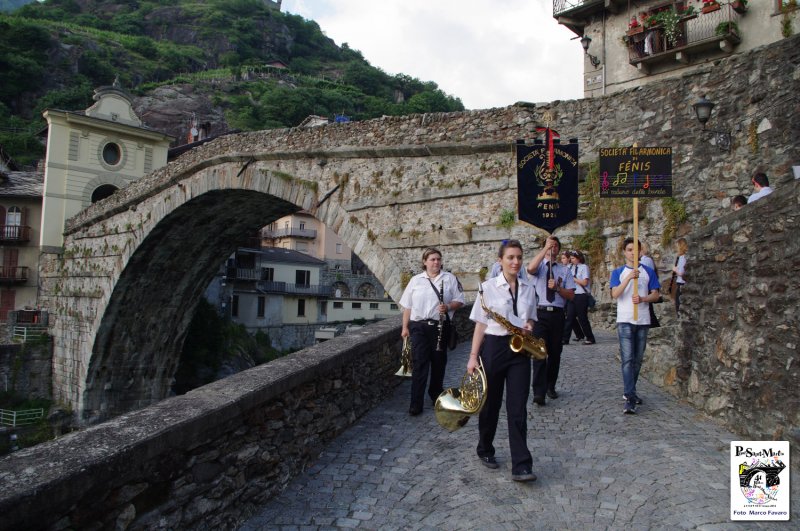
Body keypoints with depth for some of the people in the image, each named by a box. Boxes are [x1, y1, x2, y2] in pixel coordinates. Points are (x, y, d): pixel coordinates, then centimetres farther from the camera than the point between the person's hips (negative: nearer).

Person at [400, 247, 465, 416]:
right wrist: (405, 327, 3)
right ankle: (416, 404, -4)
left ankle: (436, 394, 33)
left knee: (438, 362, 12)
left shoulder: (450, 278, 5)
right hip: (419, 327, -1)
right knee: (420, 363, -6)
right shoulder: (415, 280, 7)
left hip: (440, 326, 1)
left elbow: (459, 301, 3)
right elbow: (407, 306, 8)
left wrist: (448, 307, -17)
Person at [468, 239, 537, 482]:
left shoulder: (529, 288, 8)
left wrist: (528, 326, -5)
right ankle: (485, 450, 33)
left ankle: (521, 466, 0)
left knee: (517, 407, -2)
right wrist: (473, 356, -7)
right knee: (491, 403, 11)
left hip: (519, 350, 3)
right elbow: (480, 323, -4)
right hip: (493, 347, -2)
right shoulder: (489, 287, -4)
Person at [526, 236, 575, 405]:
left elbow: (571, 295, 7)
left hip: (557, 314, 4)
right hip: (539, 313, -3)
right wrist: (545, 248, -20)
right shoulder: (539, 266, 6)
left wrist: (557, 288, -11)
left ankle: (550, 386, 28)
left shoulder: (564, 271, 14)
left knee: (555, 352, 11)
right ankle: (538, 392, -13)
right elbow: (530, 268, -21)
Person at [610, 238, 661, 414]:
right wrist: (629, 277, -21)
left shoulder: (648, 272, 10)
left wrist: (642, 298, -14)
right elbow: (615, 294, -9)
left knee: (638, 360, 10)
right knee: (627, 359, -10)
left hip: (643, 320, 3)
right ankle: (630, 398, -13)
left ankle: (629, 392, 24)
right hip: (625, 320, -3)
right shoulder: (618, 272, 6)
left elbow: (655, 295, 7)